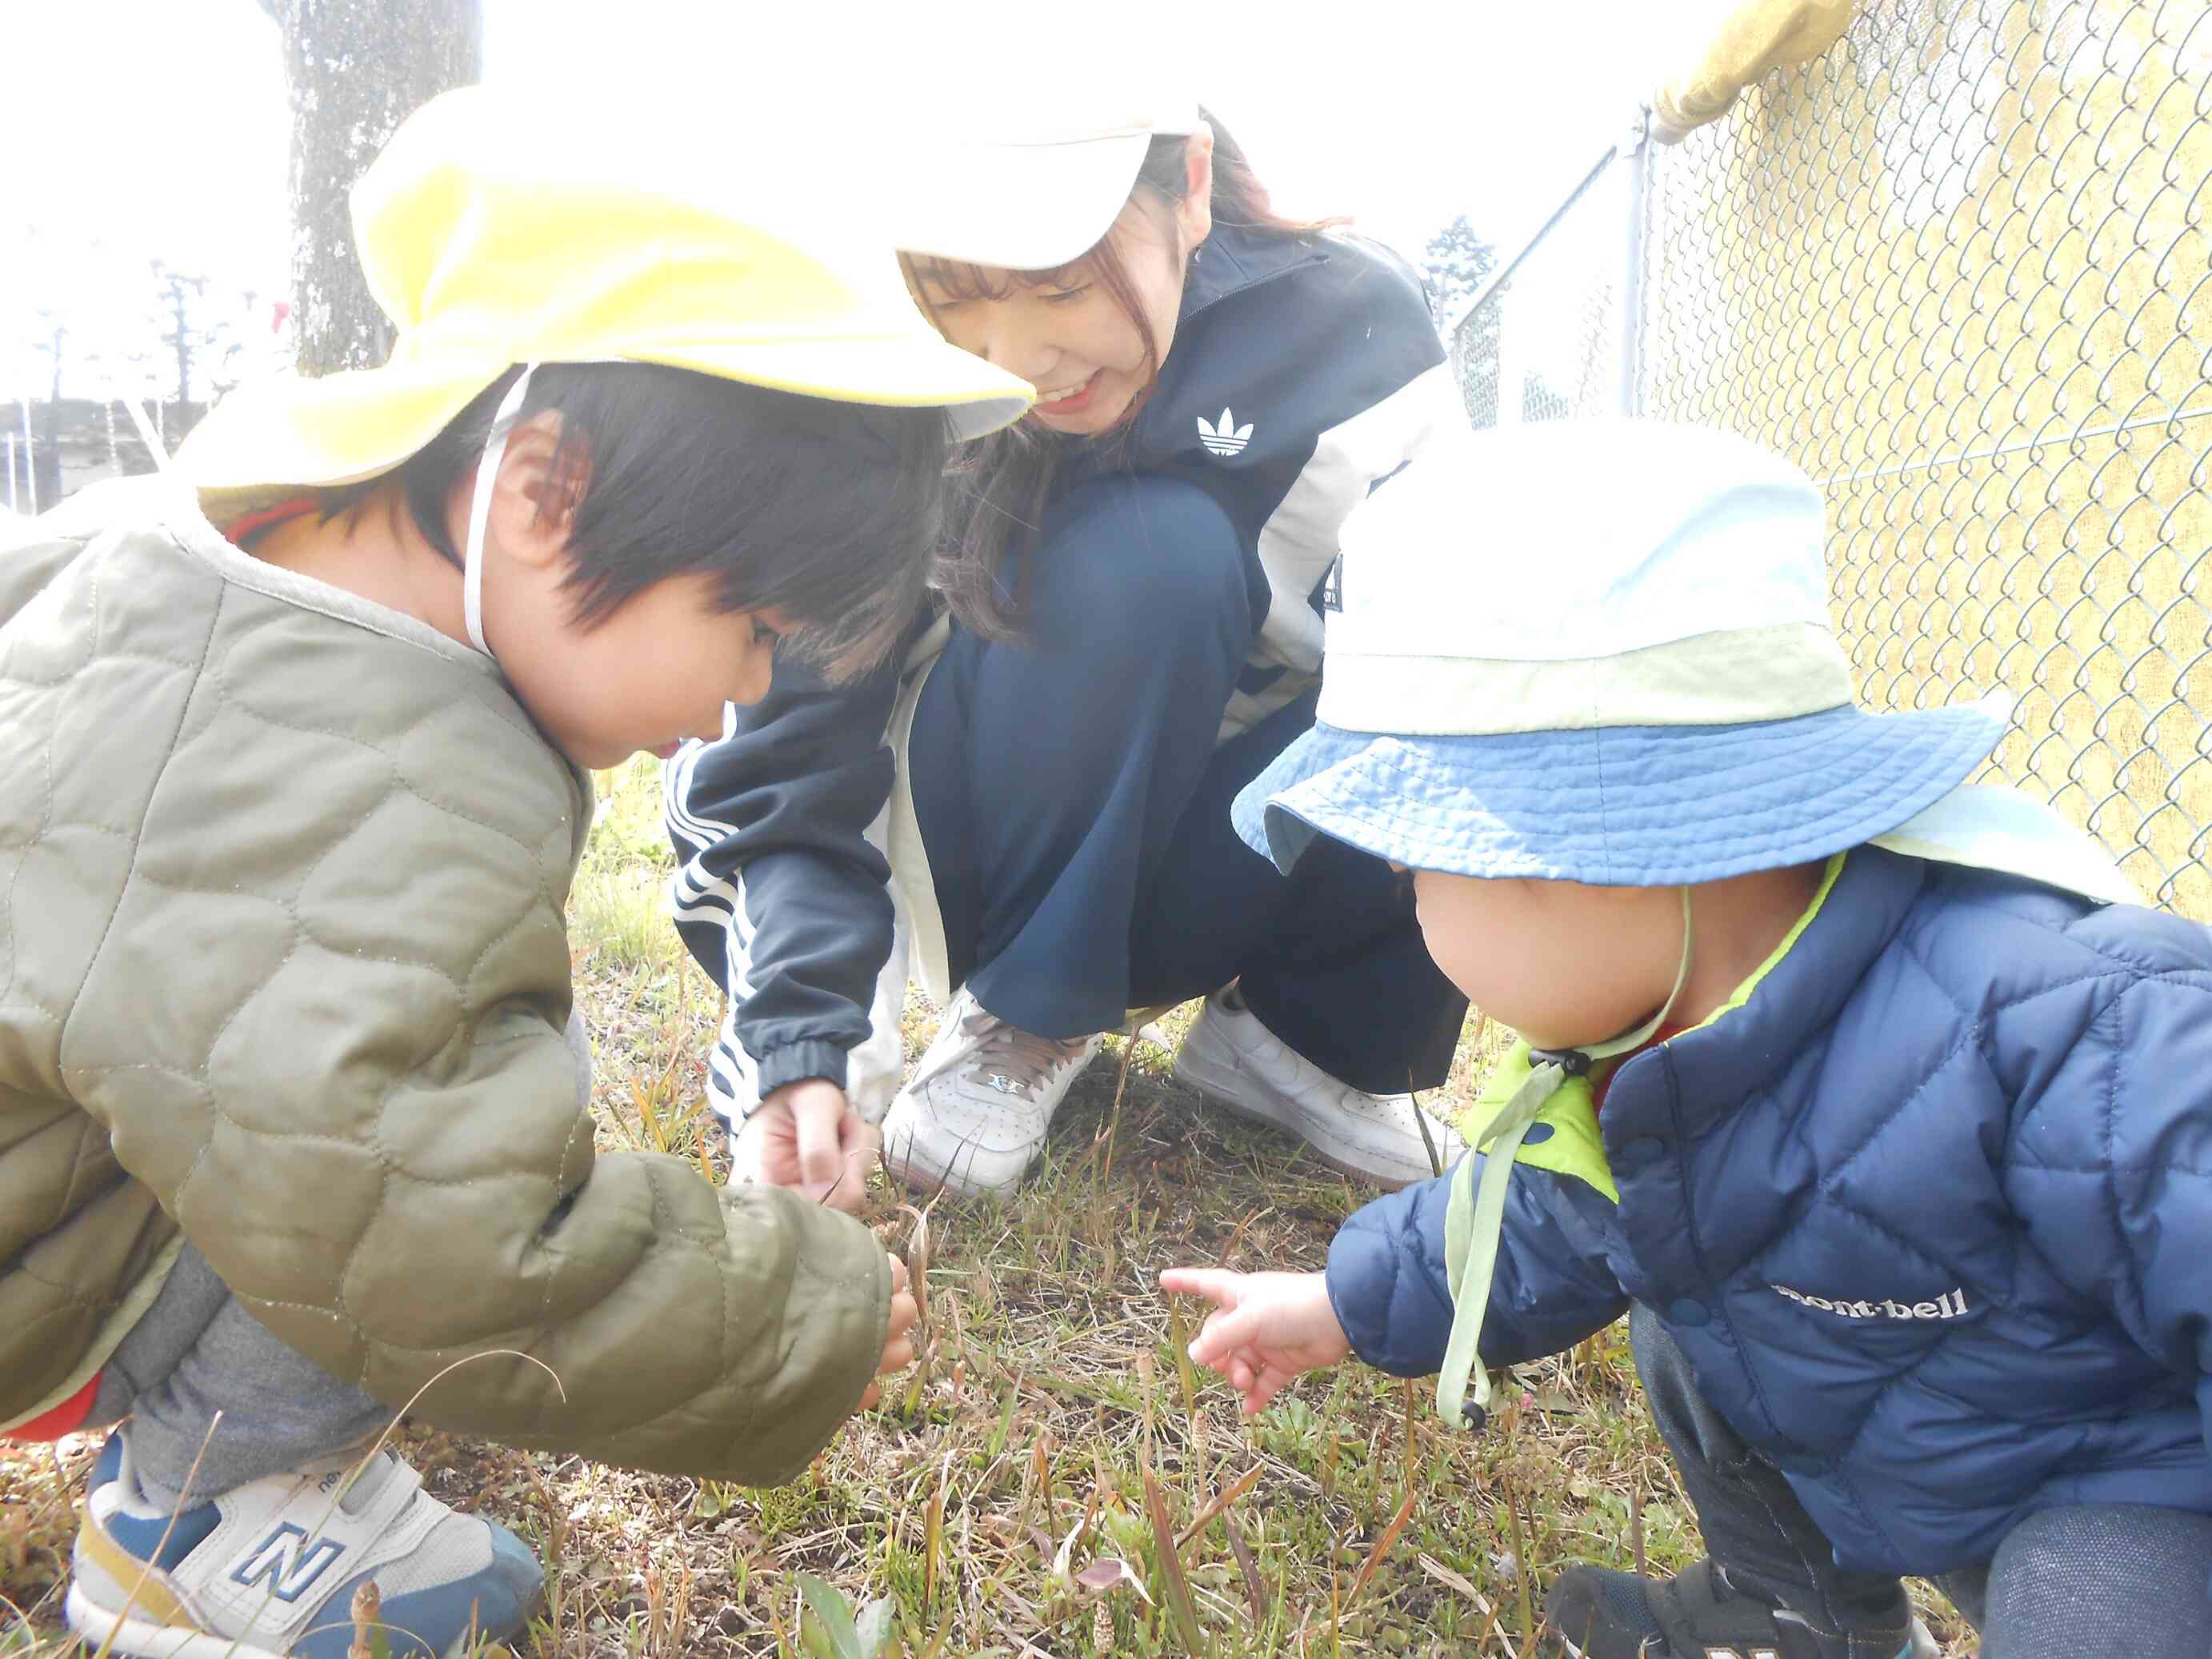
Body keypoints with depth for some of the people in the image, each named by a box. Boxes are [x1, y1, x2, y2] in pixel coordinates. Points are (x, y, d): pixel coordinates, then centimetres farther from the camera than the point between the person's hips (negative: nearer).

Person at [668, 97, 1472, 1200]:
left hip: (1217, 864, 2)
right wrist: (803, 1043, -31)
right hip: (988, 861, -1)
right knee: (1138, 555, -32)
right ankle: (1023, 1015, -9)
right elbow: (791, 755, -20)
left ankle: (1302, 1032, -1)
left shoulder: (1353, 326, -15)